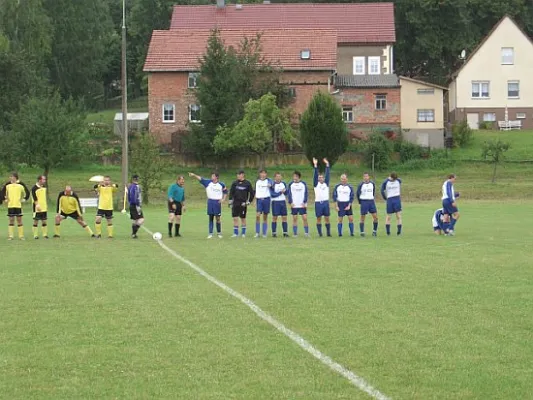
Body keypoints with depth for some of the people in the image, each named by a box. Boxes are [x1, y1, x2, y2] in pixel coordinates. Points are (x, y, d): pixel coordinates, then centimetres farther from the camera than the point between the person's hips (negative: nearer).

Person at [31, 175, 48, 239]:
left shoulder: (44, 187, 9)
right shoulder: (34, 188, -12)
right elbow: (34, 198, -18)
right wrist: (37, 205, -25)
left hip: (44, 207, 6)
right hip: (37, 208, -6)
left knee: (44, 221, 7)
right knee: (36, 221, 0)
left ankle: (45, 234, 14)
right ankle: (35, 235, 4)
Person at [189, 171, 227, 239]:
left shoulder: (221, 185, 0)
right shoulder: (208, 182, 0)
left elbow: (225, 192, 14)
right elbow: (200, 179, -10)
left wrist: (223, 199, 1)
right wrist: (194, 175, -25)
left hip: (217, 202, -1)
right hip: (210, 202, 1)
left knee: (218, 218, -1)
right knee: (211, 218, 4)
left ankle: (219, 233, 14)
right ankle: (210, 233, 8)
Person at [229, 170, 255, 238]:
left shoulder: (247, 183, -3)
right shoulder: (235, 183, 4)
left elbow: (252, 193, 3)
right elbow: (231, 192, 10)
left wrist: (249, 201, -1)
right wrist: (230, 201, 2)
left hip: (243, 204, -2)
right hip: (235, 203, 2)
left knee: (243, 218, 4)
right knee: (235, 218, 0)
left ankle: (243, 233, 13)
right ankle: (235, 233, 6)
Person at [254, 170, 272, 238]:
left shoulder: (268, 180, 1)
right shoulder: (257, 182, 12)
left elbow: (270, 183, -23)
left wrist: (270, 185, -46)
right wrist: (255, 201, 13)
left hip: (266, 199, -2)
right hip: (259, 199, 2)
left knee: (265, 217, 3)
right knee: (257, 216, -11)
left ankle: (264, 233, 9)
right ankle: (257, 233, -7)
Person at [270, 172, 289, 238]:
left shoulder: (283, 184, 9)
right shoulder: (272, 185, -5)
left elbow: (286, 192, 8)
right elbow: (272, 194, -12)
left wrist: (285, 190, -14)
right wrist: (280, 192, -15)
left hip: (283, 201, 4)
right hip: (275, 202, -4)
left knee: (284, 217, 0)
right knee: (274, 217, -1)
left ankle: (285, 232, 2)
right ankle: (274, 233, 4)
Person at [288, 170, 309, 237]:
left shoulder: (303, 184, 3)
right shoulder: (291, 184, 5)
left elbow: (305, 193, 3)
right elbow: (289, 194, 5)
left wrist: (304, 202, -6)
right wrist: (290, 202, -6)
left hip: (302, 205, -1)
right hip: (294, 205, 1)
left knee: (304, 218, -7)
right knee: (294, 219, 2)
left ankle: (306, 233, 0)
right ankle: (295, 233, 6)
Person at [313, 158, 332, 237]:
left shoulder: (326, 184, 10)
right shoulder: (316, 184, 5)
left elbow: (327, 174, 5)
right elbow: (315, 175, -3)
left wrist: (327, 165, -2)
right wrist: (315, 165, -11)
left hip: (326, 202, 2)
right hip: (318, 202, -2)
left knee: (327, 218, 2)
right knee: (319, 218, 1)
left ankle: (328, 232, 6)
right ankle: (320, 233, 4)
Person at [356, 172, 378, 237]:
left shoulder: (372, 184, 7)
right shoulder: (361, 185, -3)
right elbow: (358, 193, 3)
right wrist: (360, 202, 5)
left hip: (371, 202, 3)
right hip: (364, 202, -3)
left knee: (375, 217, -3)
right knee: (362, 218, -1)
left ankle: (375, 231, 9)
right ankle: (362, 232, 6)